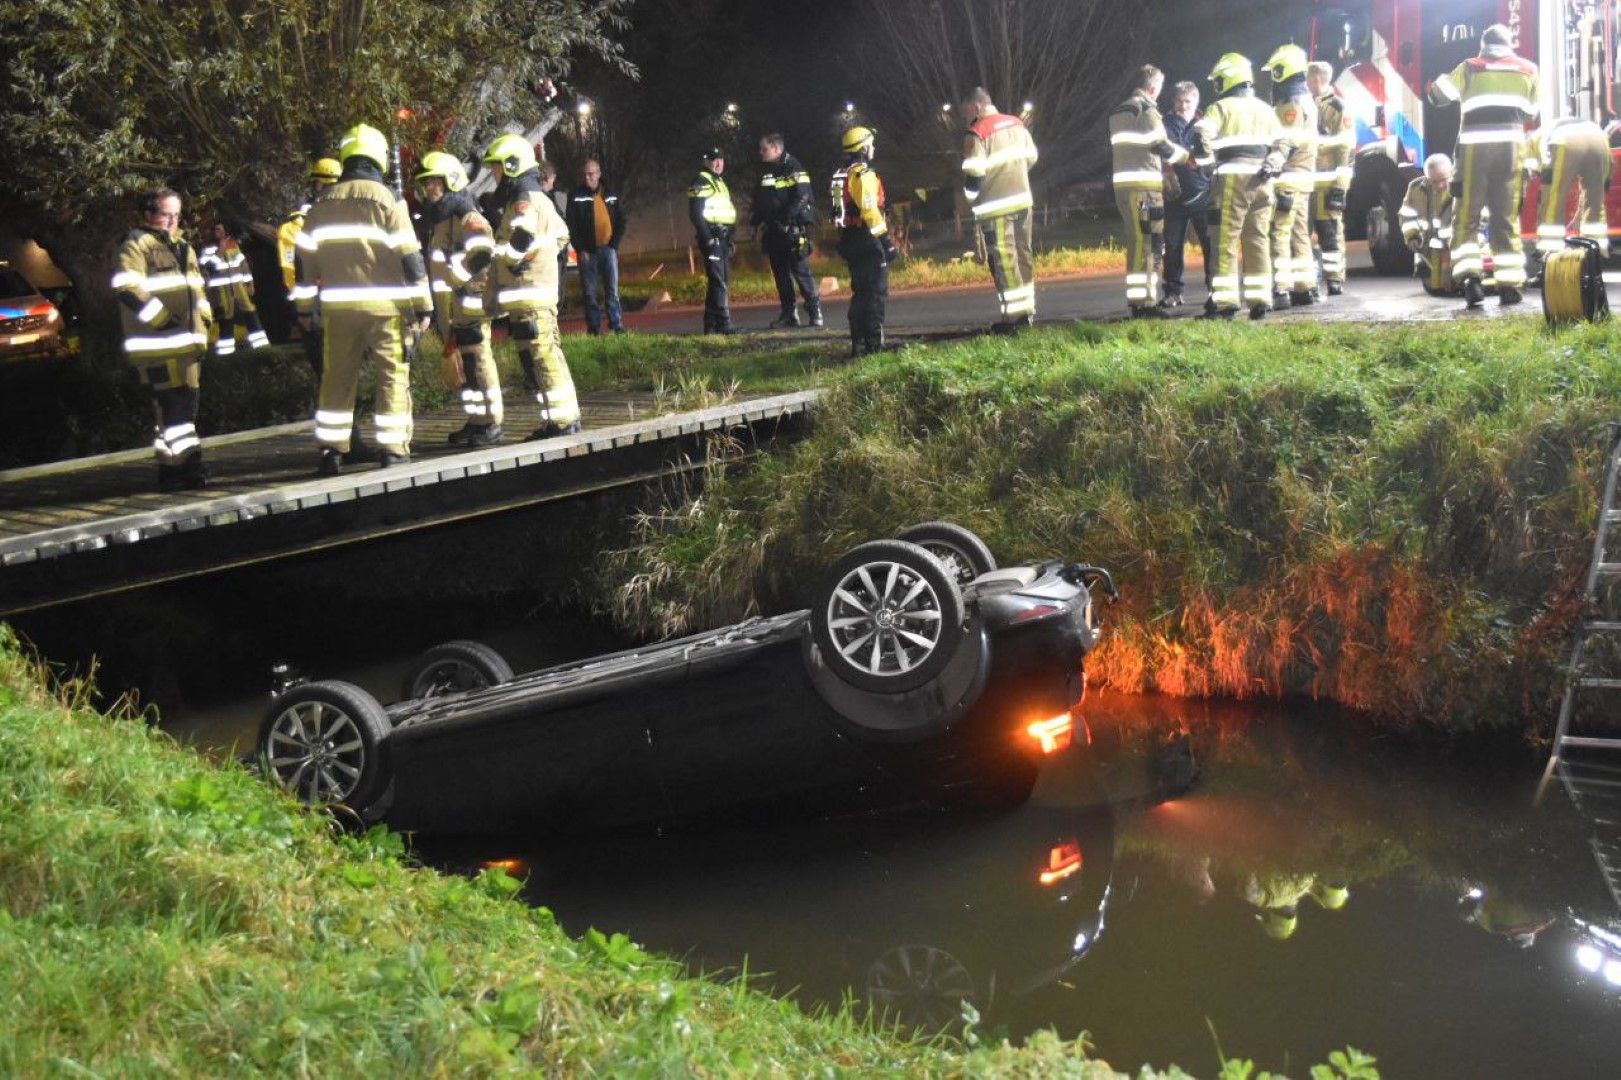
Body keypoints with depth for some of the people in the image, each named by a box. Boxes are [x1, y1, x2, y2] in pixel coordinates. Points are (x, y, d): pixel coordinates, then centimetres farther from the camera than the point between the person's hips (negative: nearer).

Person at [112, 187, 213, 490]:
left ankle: (171, 468, 19)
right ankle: (188, 464, -16)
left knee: (184, 405, 11)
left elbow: (197, 290, 31)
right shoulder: (136, 246, -5)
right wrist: (162, 319, -20)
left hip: (187, 343, 9)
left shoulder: (182, 248, 22)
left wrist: (203, 323, 17)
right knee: (173, 403, -13)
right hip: (158, 345, -9)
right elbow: (126, 287, -18)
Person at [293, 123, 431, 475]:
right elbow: (409, 255, -7)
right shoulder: (386, 198, -5)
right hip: (384, 304, -4)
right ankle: (393, 449, -2)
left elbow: (305, 257, 11)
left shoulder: (322, 202, 8)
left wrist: (305, 306, 18)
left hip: (337, 306, 4)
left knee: (336, 378, 11)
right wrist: (423, 305, -4)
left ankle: (331, 450, 12)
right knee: (393, 376, 2)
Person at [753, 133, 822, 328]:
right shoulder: (765, 171, 16)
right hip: (773, 231, 8)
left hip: (792, 229, -8)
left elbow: (801, 197, -16)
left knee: (801, 271, -8)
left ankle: (815, 310, -1)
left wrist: (783, 218, -20)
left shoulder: (793, 168, -8)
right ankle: (789, 313, 13)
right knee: (781, 273, 8)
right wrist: (757, 221, 7)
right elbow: (759, 200, 22)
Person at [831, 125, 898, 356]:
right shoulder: (863, 175, -14)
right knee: (876, 292, -6)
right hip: (867, 241, -9)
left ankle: (858, 343, 16)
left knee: (861, 292, 15)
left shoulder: (841, 176, 15)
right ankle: (874, 343, -9)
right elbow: (870, 210, -21)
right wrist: (887, 241, -20)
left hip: (849, 240, 9)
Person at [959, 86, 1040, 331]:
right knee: (1023, 255, 13)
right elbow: (1031, 157, 18)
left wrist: (971, 198, 3)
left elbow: (973, 174, -16)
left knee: (1004, 262, -3)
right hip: (1024, 201, 7)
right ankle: (1028, 311, 18)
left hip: (996, 209, -7)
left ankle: (1014, 315, -3)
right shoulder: (1017, 124, 9)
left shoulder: (977, 133, -13)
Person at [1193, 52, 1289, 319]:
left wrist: (1209, 161, 2)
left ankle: (1224, 302, -9)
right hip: (1261, 183, 6)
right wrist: (1270, 167, 3)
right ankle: (1259, 301, 7)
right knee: (1258, 241, 9)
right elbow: (1281, 144, 15)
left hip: (1232, 180, -6)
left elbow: (1202, 137, -14)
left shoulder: (1220, 107, -1)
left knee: (1226, 240, -5)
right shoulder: (1265, 110, 19)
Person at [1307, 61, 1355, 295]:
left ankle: (1335, 279, -1)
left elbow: (1346, 151, -9)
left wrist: (1339, 186, -16)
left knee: (1330, 232, -4)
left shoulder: (1338, 109, -4)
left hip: (1326, 183, -7)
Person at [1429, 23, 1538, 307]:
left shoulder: (1471, 68, 8)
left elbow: (1439, 95, 2)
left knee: (1468, 214, 2)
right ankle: (1510, 283, 2)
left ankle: (1469, 273, -17)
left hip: (1475, 145, -2)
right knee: (1506, 216, 7)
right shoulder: (1528, 70, 15)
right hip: (1511, 144, 2)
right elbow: (1531, 113, 18)